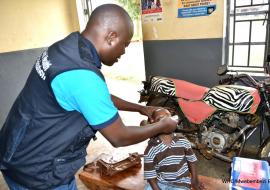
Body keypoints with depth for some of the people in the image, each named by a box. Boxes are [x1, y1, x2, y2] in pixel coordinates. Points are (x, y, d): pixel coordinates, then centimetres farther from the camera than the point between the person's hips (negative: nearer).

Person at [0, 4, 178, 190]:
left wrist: (141, 108, 14)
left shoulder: (68, 48, -3)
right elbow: (119, 138, -20)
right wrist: (161, 126, -5)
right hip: (37, 172, -8)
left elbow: (101, 98, 10)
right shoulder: (82, 76, -32)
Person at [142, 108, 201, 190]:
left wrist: (194, 180, 12)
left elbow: (191, 160, 9)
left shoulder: (182, 141, -7)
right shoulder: (151, 149, -16)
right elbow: (150, 176, -11)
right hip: (160, 182, 0)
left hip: (180, 183, 1)